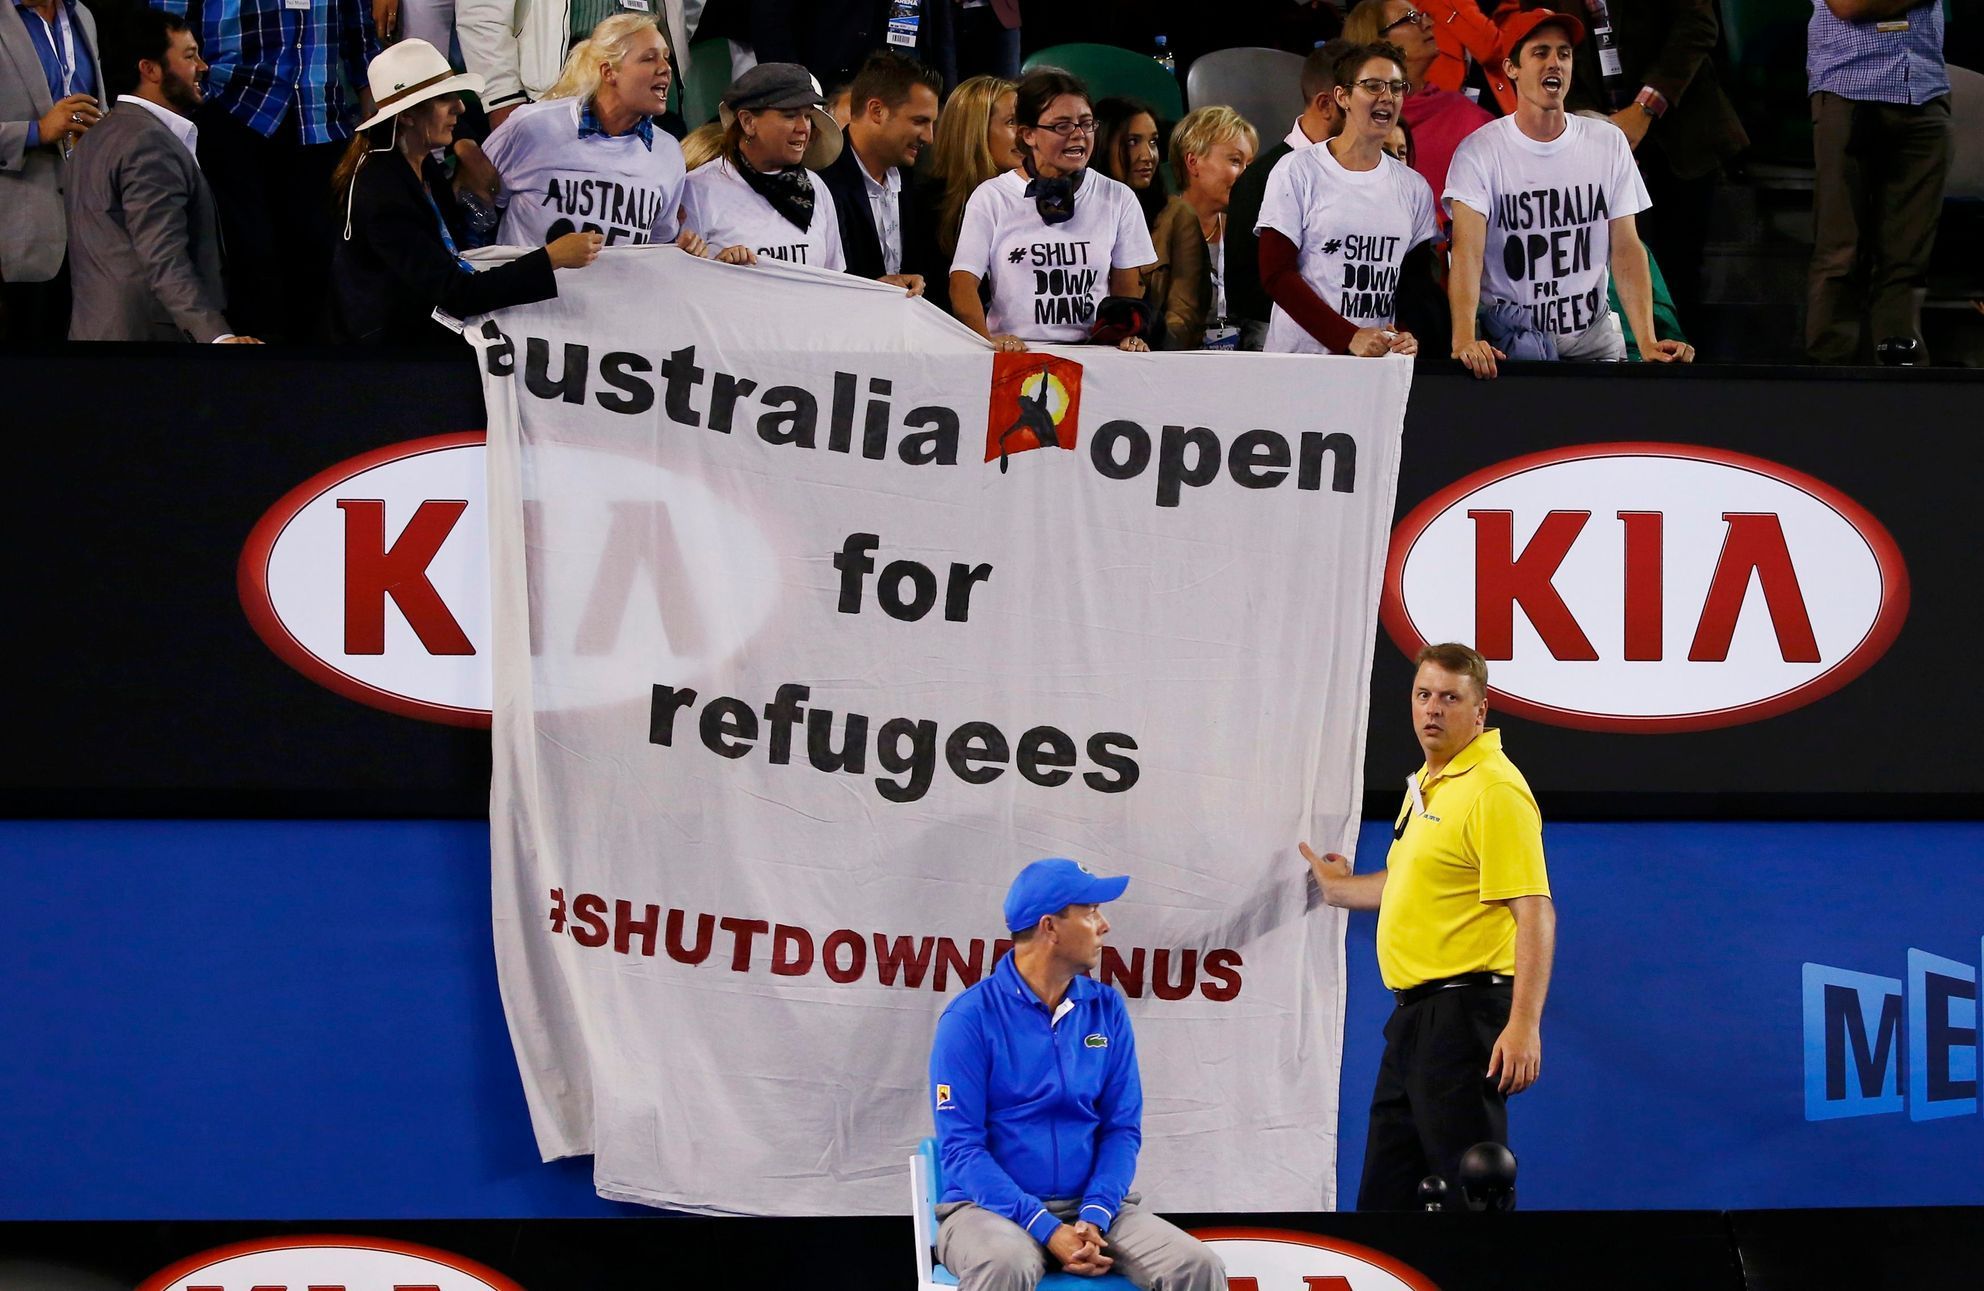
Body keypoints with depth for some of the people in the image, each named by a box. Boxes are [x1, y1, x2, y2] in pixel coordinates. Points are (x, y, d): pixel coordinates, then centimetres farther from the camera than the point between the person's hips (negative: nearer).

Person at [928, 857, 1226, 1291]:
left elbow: (1122, 1128, 7)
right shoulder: (970, 1019, -6)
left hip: (1089, 1207, 4)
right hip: (990, 1207, -4)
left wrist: (1094, 1218, -12)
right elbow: (961, 1146, -10)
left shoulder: (1106, 1009, 8)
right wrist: (1047, 1230, -19)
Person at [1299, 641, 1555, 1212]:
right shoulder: (1426, 784, 16)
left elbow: (1534, 912, -21)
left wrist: (1524, 1025, -29)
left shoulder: (1495, 789, -14)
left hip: (1464, 1014, -10)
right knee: (1385, 1193, 14)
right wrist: (1342, 888, 49)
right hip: (1415, 1013, 10)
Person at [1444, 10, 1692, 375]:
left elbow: (1626, 249, 3)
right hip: (1510, 342, -3)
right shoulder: (1479, 152, -5)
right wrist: (1464, 341, -33)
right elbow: (1467, 252, -16)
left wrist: (1647, 342, -11)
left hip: (1594, 338, 3)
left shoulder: (1608, 143, 6)